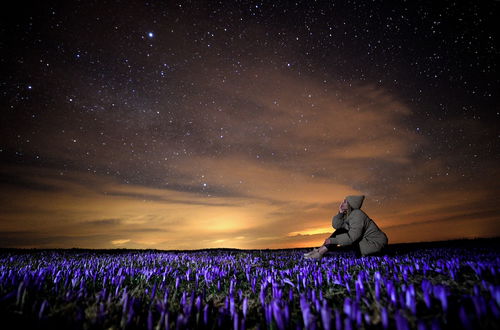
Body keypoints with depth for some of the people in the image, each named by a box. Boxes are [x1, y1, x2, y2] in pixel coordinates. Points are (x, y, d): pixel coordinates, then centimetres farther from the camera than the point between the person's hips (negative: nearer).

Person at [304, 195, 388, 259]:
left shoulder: (357, 215, -23)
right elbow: (336, 225, -2)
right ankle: (320, 250, -7)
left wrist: (332, 240, -24)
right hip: (366, 240, 9)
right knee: (340, 231, 1)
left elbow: (352, 237, -29)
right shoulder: (348, 214, 5)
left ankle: (320, 252, -16)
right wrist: (340, 212, -14)